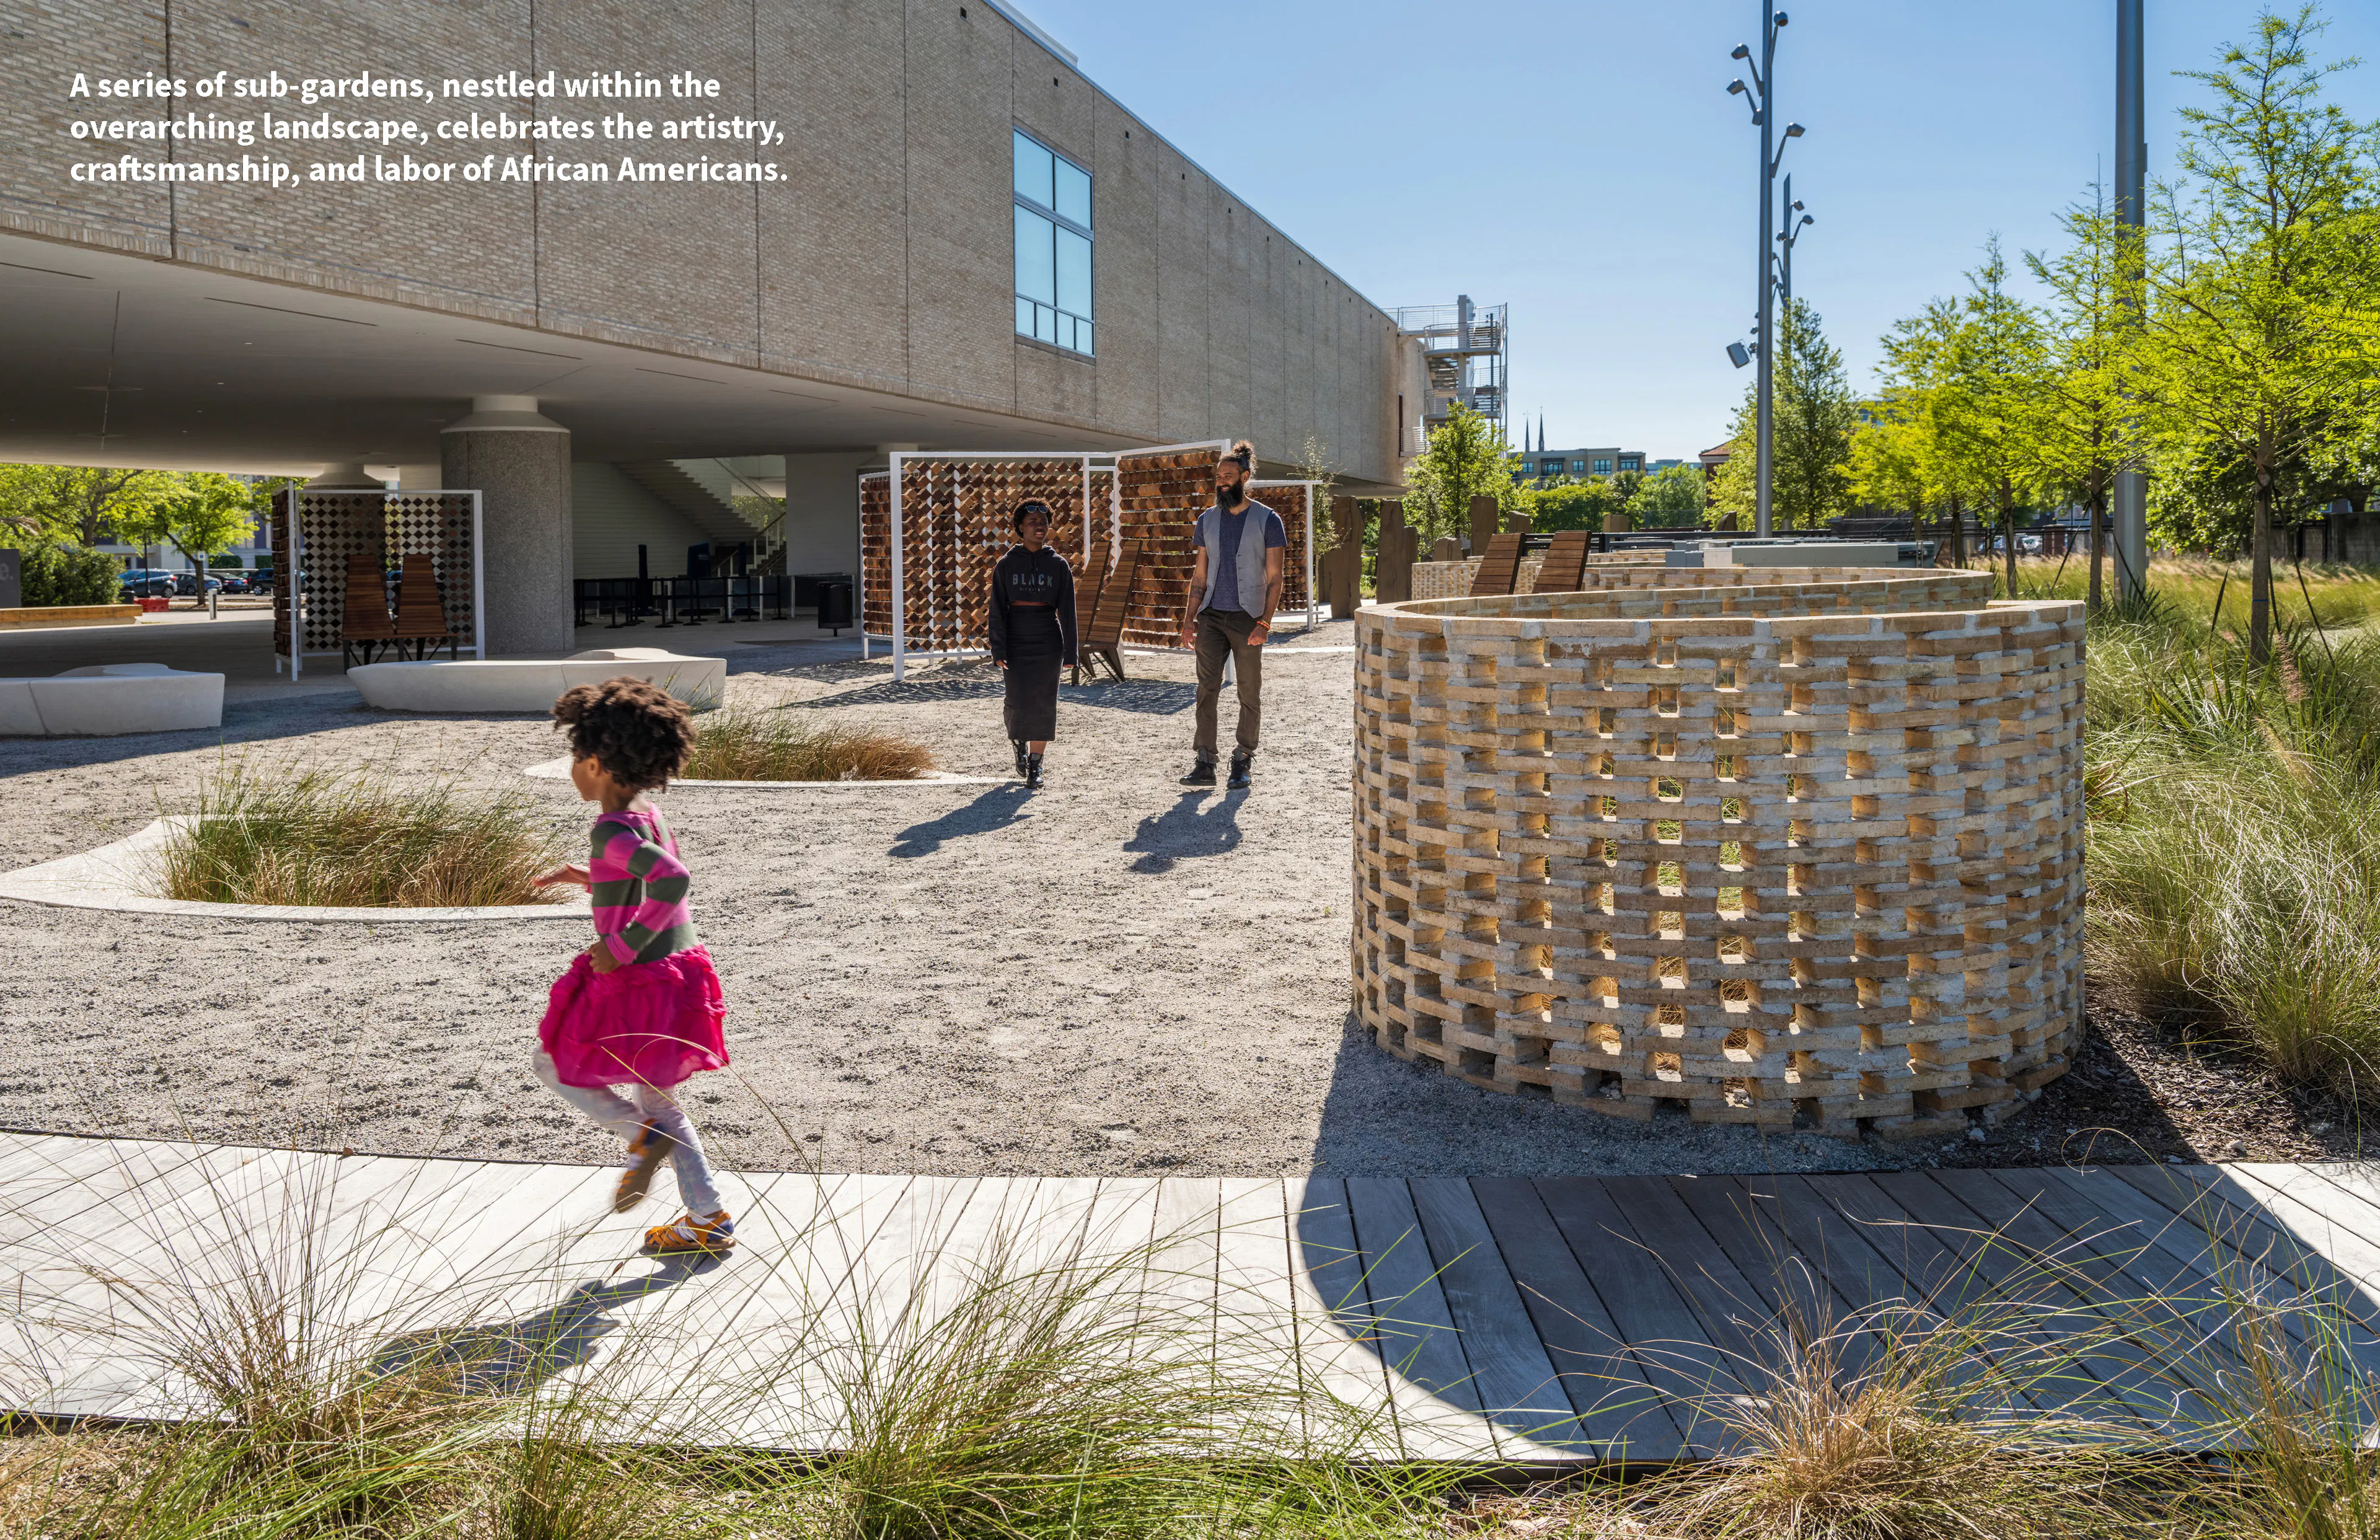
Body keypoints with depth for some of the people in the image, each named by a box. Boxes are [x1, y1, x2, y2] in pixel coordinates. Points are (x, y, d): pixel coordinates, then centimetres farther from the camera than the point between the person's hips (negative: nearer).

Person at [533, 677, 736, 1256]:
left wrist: (622, 947, -26)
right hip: (680, 972, 9)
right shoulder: (648, 812, 7)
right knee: (658, 1096, 19)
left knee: (554, 1066, 14)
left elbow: (672, 881, -35)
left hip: (636, 984, -9)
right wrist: (588, 878, 22)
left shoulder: (612, 831, -20)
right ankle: (708, 1220, 21)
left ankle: (643, 1135, 0)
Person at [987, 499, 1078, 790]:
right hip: (1016, 642, 0)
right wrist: (998, 651, -7)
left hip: (1048, 643, 0)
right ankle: (1020, 745, 27)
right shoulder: (1007, 565, 2)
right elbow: (997, 610, 1)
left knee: (1043, 703, -2)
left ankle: (1035, 766, 7)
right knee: (1019, 702, -5)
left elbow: (1067, 611, 3)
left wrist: (1069, 653, -2)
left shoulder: (1058, 565, 3)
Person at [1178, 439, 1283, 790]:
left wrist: (1265, 622, -13)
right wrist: (1190, 617, 6)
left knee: (1250, 694, 3)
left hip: (1247, 617, -3)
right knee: (1207, 689, -5)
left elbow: (1275, 578, -3)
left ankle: (1242, 764, 13)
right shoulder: (1207, 520, 12)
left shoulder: (1268, 520, -1)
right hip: (1212, 616, 3)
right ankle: (1205, 764, -3)